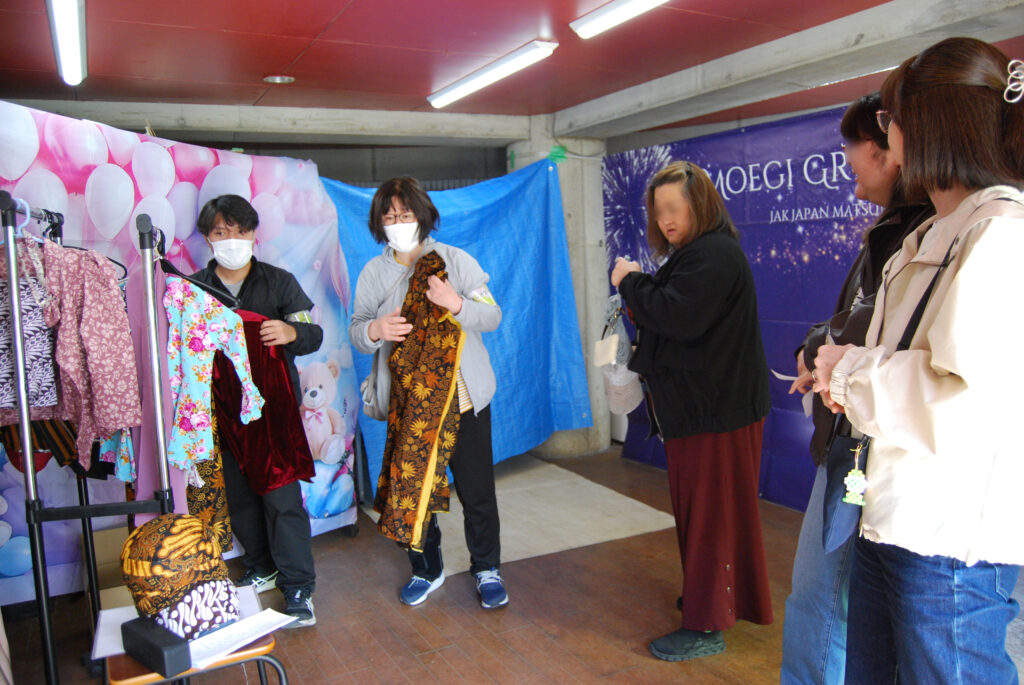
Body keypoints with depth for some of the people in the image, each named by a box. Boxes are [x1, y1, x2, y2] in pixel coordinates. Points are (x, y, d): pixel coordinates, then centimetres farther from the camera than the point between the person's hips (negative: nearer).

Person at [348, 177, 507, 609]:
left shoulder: (455, 260, -1)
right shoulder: (373, 273, 6)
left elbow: (492, 317, -3)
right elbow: (356, 330, 6)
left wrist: (458, 305, -23)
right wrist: (373, 331, -17)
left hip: (464, 396, -2)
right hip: (407, 402, 2)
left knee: (476, 489, 6)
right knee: (413, 486, 11)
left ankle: (487, 569, 27)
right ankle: (426, 569, 33)